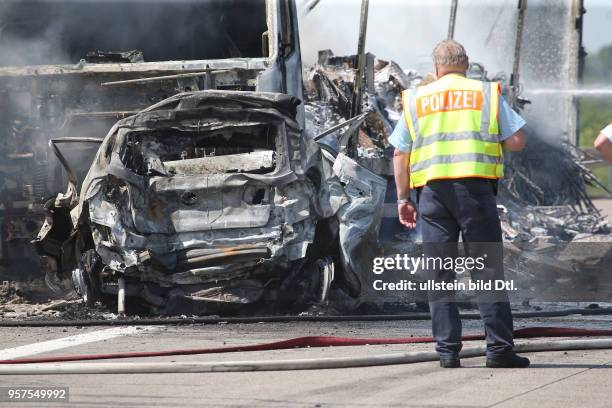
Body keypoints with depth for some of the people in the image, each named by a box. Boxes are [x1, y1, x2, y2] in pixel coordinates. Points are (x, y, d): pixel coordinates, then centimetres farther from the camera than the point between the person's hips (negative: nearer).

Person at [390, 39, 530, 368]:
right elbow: (517, 141, 3)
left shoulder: (416, 100, 13)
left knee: (439, 274, 5)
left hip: (433, 190, 2)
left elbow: (400, 154, 10)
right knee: (489, 268, 1)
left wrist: (403, 198, 14)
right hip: (476, 188, -1)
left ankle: (448, 349, 0)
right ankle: (499, 348, -4)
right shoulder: (487, 94, 9)